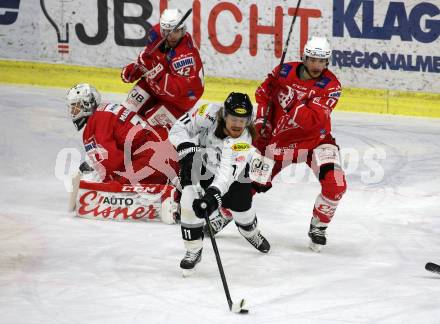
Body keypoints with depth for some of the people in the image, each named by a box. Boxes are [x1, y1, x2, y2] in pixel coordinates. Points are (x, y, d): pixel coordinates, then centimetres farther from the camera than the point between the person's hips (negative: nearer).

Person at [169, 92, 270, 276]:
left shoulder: (243, 141, -37)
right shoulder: (210, 114, -33)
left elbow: (227, 172, -47)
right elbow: (178, 128, -25)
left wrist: (213, 194, -62)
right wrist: (187, 150, -42)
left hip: (233, 167, 0)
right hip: (200, 162, 0)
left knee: (242, 207, 12)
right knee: (191, 202, -20)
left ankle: (250, 232, 50)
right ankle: (193, 250, -3)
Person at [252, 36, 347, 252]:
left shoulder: (330, 85, -15)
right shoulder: (284, 72, -8)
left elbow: (314, 119, -26)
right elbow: (263, 93, 9)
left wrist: (293, 102, -33)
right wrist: (262, 121, 0)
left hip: (315, 139, -1)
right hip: (280, 138, 1)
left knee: (335, 184, -20)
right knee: (254, 181, 0)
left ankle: (318, 226, 4)